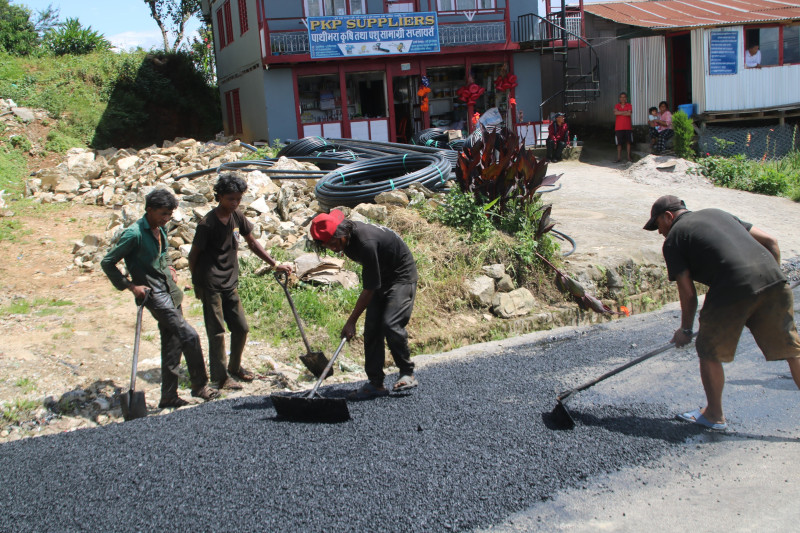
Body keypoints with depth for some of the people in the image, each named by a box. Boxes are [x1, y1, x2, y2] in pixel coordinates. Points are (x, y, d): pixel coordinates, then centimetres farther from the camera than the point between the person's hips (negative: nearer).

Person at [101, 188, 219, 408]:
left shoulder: (160, 229, 9)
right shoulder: (135, 233, -17)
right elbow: (107, 262, -13)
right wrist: (130, 286, -14)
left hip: (170, 291, 9)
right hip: (154, 294, -9)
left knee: (173, 344, 10)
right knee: (189, 336, -13)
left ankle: (169, 396, 19)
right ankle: (200, 386, 2)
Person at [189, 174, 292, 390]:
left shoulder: (237, 217, 3)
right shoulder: (208, 224, -17)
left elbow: (252, 243, 14)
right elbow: (193, 255, -9)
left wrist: (275, 264, 10)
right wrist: (199, 283, -3)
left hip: (230, 283, 7)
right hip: (211, 285, -7)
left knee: (241, 328, 13)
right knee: (217, 332, 0)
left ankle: (235, 367, 33)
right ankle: (220, 377, 11)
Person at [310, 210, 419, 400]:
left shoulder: (366, 243, -35)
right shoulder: (347, 237, -8)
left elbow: (369, 289, -28)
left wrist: (351, 321, -23)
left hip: (402, 276, -8)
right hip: (381, 277, 9)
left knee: (390, 324, -22)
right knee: (372, 329, -2)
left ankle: (407, 374, -5)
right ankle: (375, 383, 0)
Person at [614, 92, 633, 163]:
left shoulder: (629, 106, 5)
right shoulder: (617, 106, 7)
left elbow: (629, 113, -13)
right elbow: (616, 112, -13)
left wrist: (620, 113, -8)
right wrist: (625, 112, -11)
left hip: (628, 127, 0)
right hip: (618, 128, 0)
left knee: (628, 142, 3)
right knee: (619, 143, 0)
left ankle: (629, 157, 10)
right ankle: (619, 157, 6)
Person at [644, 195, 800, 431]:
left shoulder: (673, 239, 11)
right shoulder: (718, 214, 29)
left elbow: (688, 293, 7)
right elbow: (770, 240, 23)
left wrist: (685, 329, 19)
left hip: (733, 290, -6)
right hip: (772, 279, 6)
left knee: (709, 353, 14)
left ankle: (714, 415, 28)